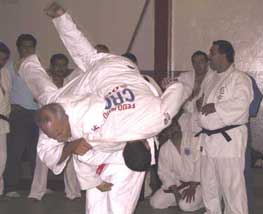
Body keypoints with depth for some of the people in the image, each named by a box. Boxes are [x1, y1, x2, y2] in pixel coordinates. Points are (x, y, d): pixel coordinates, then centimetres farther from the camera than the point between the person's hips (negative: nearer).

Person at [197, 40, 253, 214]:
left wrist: (216, 107, -21)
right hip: (208, 137, 8)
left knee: (232, 183, -4)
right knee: (209, 181, 18)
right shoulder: (209, 77, 15)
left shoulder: (239, 78, -11)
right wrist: (199, 101, 1)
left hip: (229, 138, -8)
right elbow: (202, 99, 24)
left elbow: (240, 104, -23)